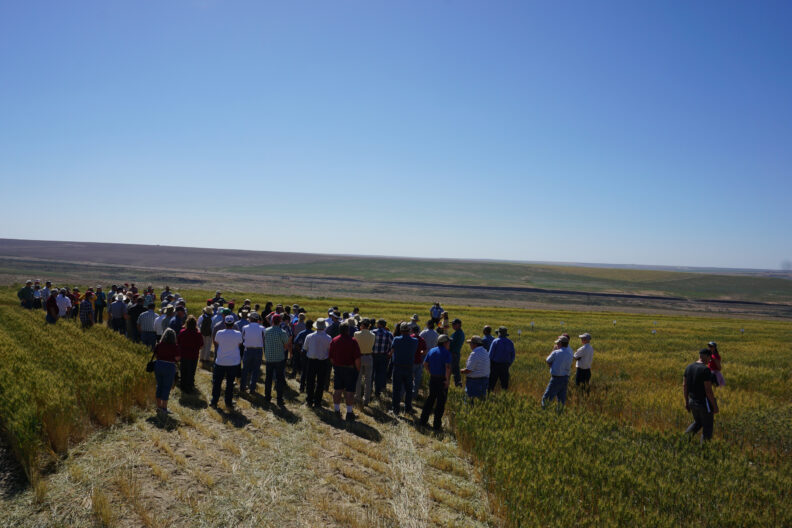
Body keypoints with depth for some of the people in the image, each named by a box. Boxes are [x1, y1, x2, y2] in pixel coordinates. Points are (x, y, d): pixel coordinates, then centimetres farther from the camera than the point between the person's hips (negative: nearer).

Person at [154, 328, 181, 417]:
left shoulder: (159, 345, 0)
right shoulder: (175, 346, -11)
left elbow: (155, 355, 3)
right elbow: (177, 358, -11)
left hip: (158, 365, 4)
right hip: (169, 367, -4)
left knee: (159, 386, 16)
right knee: (167, 387, 5)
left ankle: (159, 406, 21)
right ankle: (164, 408, 8)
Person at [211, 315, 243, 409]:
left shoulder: (219, 333, -12)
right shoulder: (238, 334, -12)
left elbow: (216, 344, 4)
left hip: (220, 362, 0)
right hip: (234, 362, 0)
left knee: (216, 382, 15)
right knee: (230, 384, 10)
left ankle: (214, 402, 22)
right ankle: (228, 403, 13)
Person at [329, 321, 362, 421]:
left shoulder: (334, 341, 1)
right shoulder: (352, 341, -13)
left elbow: (331, 357, 5)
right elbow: (357, 358, -14)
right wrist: (358, 369, -3)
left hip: (337, 368, 4)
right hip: (350, 368, -4)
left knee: (337, 390, 12)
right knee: (349, 391, 4)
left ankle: (337, 411, 19)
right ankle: (349, 413, 9)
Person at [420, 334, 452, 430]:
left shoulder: (432, 350, 7)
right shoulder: (447, 353, -13)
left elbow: (425, 363, 11)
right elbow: (448, 367, -24)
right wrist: (447, 380, -17)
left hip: (432, 378, 6)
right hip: (442, 380, -6)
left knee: (431, 398, 19)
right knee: (441, 402, 4)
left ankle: (423, 420, 21)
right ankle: (437, 425, 7)